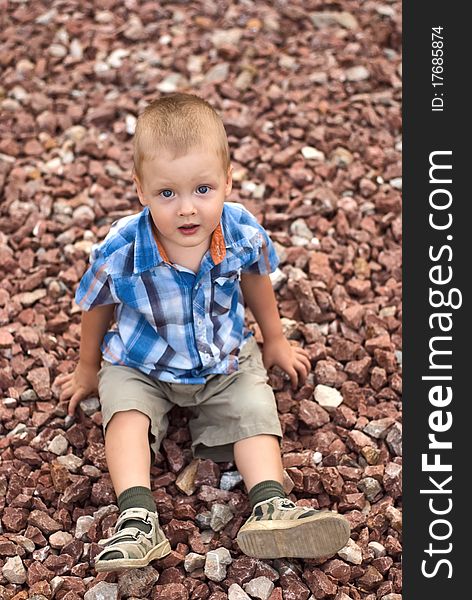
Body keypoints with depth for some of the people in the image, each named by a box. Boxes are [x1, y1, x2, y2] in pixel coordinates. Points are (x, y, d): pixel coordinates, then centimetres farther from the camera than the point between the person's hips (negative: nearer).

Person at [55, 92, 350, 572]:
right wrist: (88, 369, 11)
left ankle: (270, 507, -16)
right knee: (126, 413, -24)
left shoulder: (242, 232, -21)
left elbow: (255, 281, 3)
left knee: (254, 411, -15)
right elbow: (96, 307, -6)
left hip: (225, 362, 2)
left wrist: (275, 341, 17)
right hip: (140, 366, -2)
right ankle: (138, 518, -29)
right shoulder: (120, 252, -27)